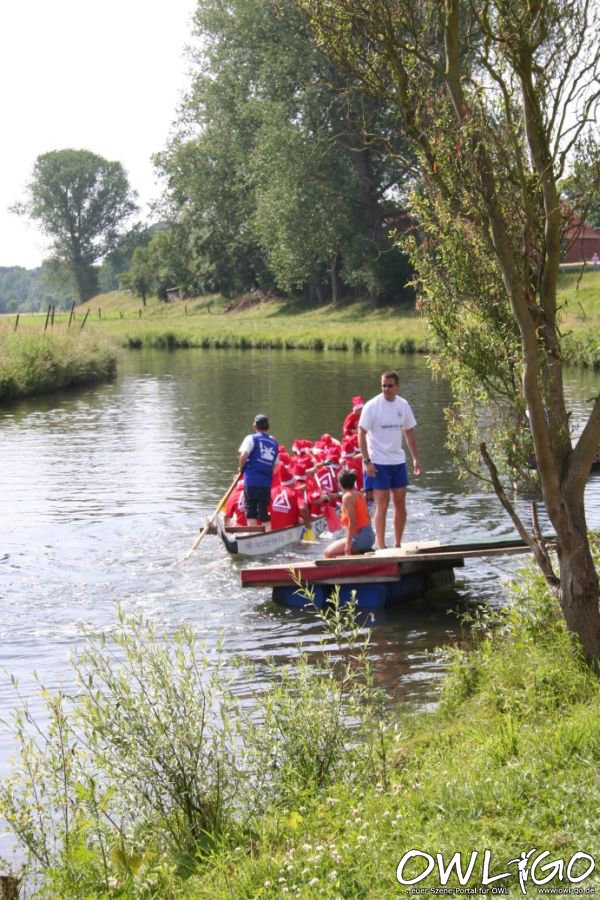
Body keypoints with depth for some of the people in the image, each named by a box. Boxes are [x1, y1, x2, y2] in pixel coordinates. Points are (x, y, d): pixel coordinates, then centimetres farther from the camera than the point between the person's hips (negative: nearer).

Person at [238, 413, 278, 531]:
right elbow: (275, 465, 12)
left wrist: (241, 468, 1)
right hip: (267, 483, 4)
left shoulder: (252, 438, -1)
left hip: (251, 481, -4)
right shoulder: (274, 443, 14)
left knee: (250, 510, 2)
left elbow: (244, 455, -14)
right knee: (264, 512, 11)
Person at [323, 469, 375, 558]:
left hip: (360, 537, -9)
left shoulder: (347, 497, -13)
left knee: (328, 552, -2)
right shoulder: (359, 494, 11)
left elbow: (352, 522, -19)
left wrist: (348, 545, -18)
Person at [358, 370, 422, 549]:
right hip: (378, 463, -5)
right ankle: (381, 547, 3)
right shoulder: (372, 406, -11)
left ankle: (398, 545, 19)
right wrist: (367, 461, -17)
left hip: (398, 461, 5)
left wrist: (416, 459, 9)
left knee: (400, 504, 8)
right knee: (382, 505, -4)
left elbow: (409, 433, 13)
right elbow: (361, 434, -11)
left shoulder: (403, 405, 4)